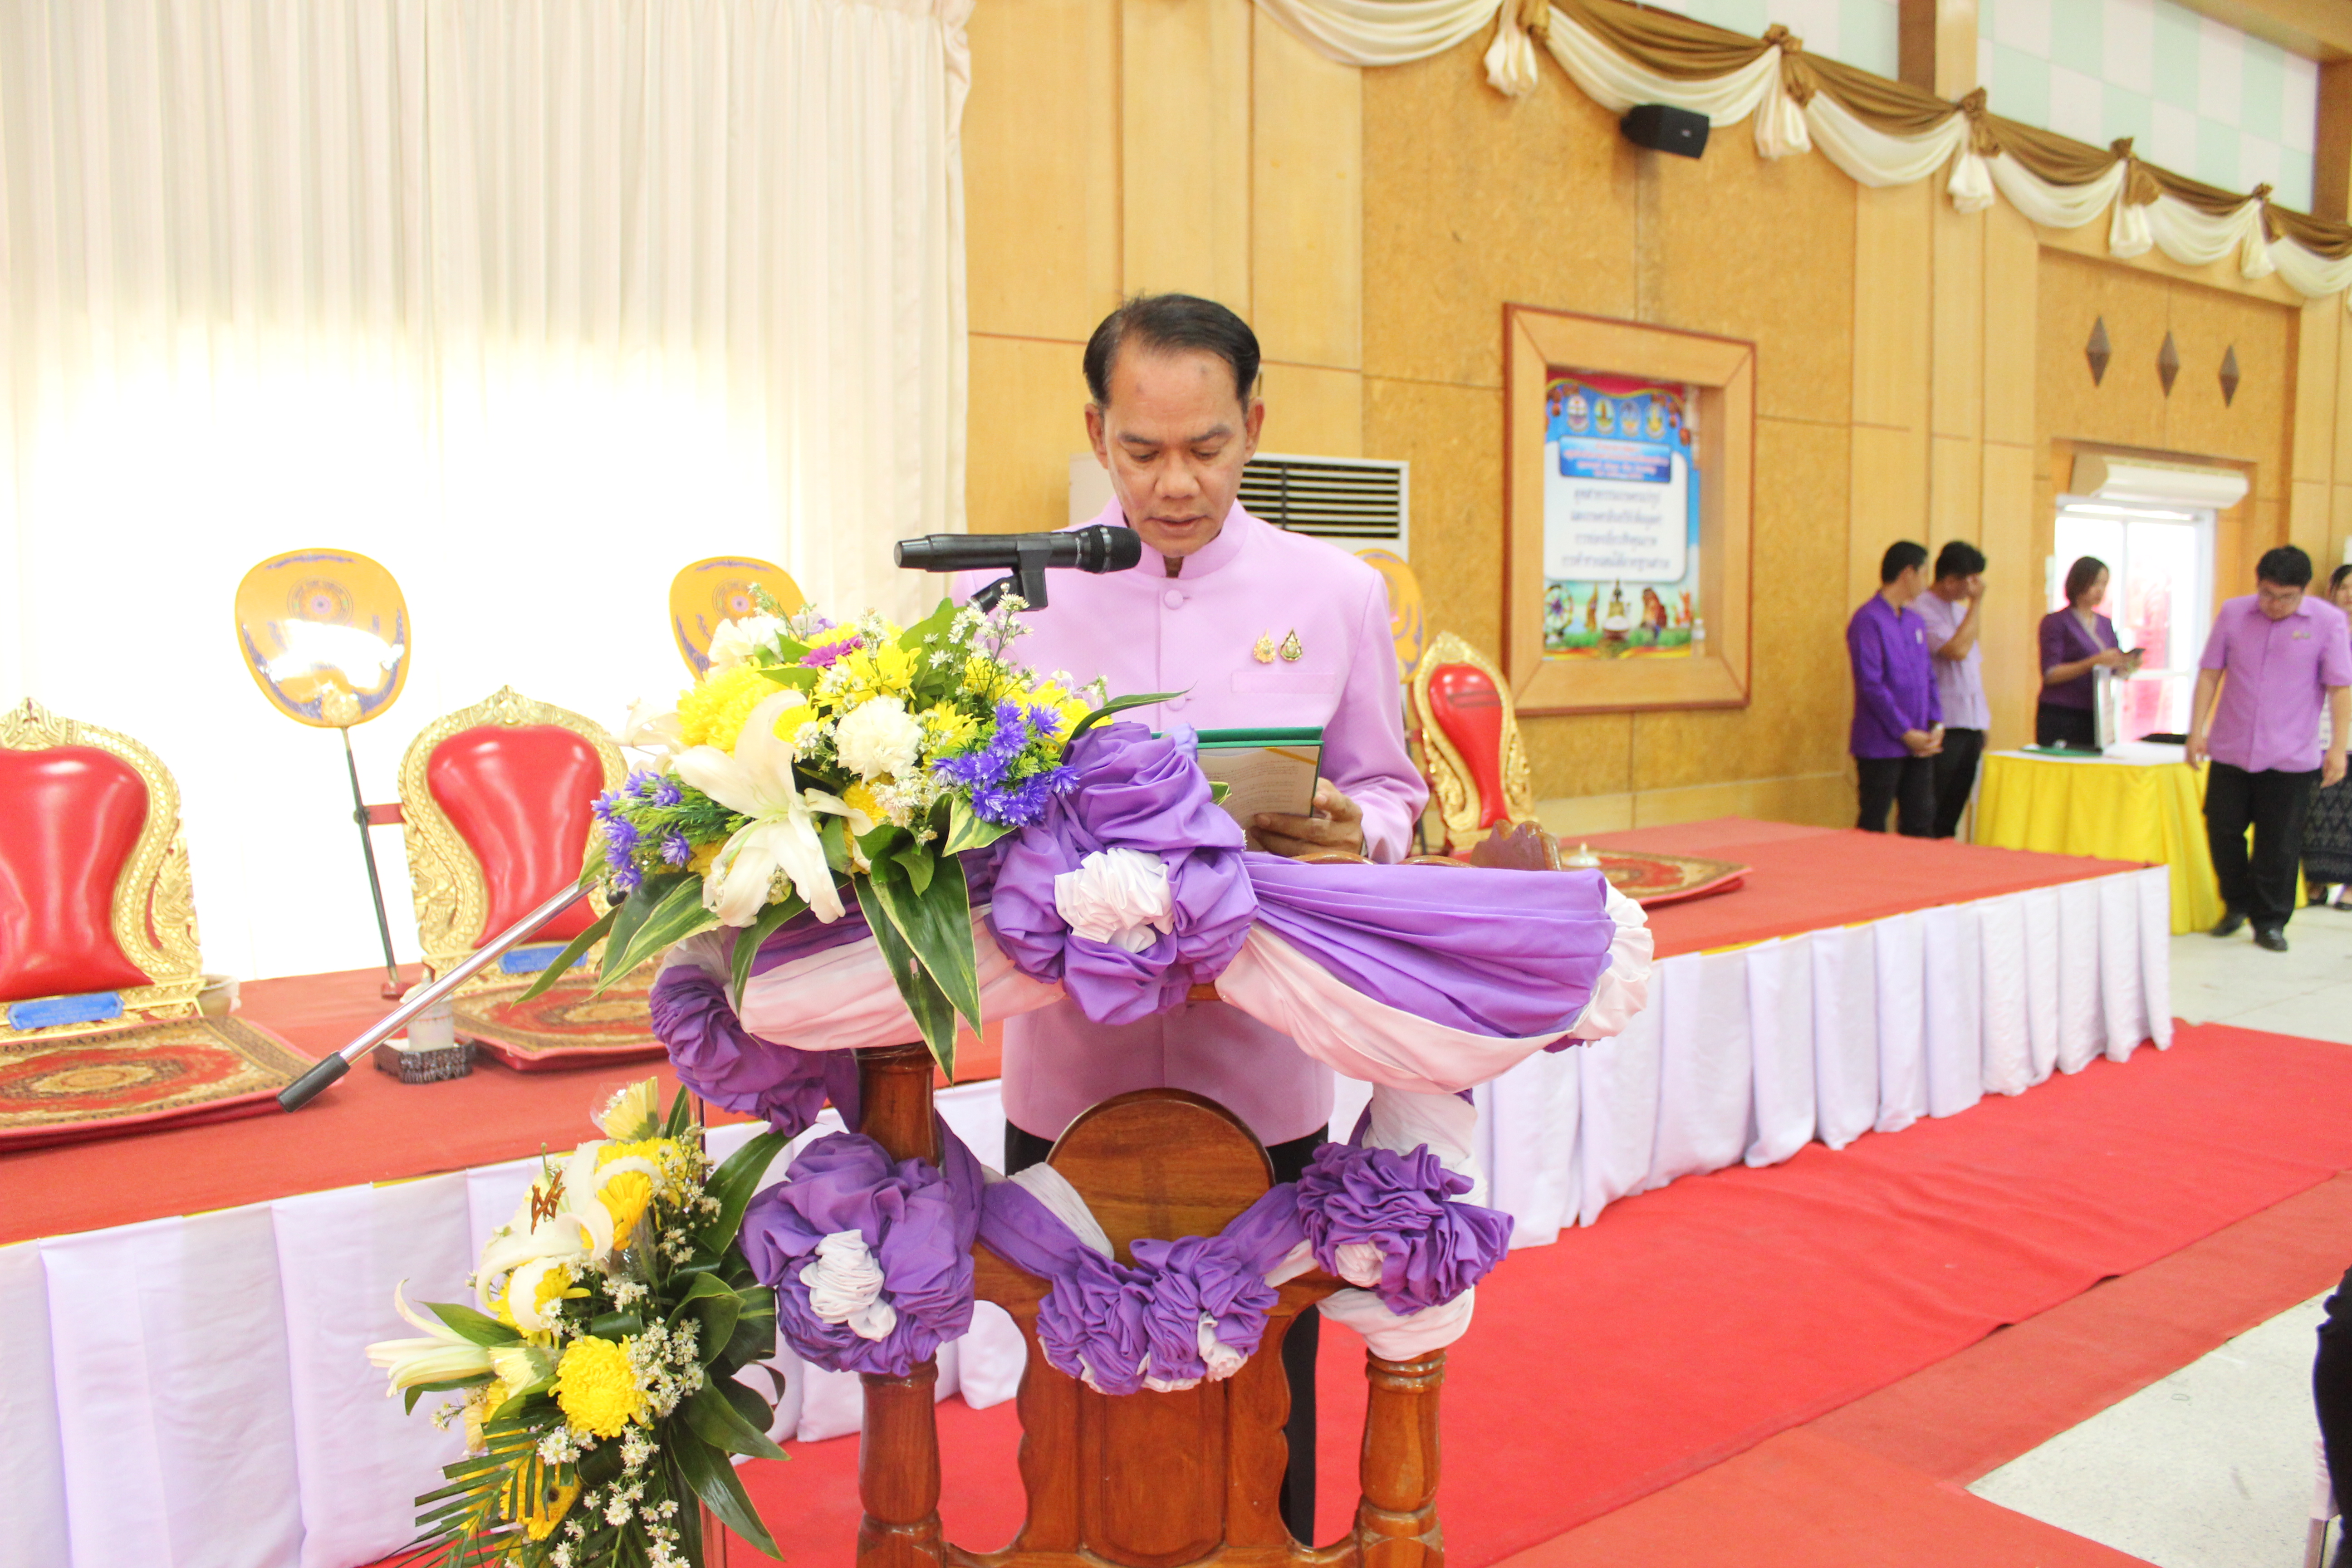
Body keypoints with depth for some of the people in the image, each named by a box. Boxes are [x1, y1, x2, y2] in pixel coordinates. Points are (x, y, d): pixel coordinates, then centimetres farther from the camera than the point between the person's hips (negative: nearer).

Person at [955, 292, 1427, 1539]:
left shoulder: (1339, 596, 3)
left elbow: (1393, 794, 9)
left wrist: (1350, 830, -14)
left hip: (1264, 1084, 1)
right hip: (1067, 1078, 0)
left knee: (1264, 1407, 13)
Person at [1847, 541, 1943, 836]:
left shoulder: (1916, 621, 14)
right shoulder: (1868, 620, -11)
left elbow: (1930, 676, 17)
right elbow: (1871, 685, -16)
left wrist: (1936, 724, 2)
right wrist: (1906, 732, -15)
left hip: (1918, 745, 7)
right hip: (1882, 746, -7)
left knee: (1921, 822, 9)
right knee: (1873, 828, 0)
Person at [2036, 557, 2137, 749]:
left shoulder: (2105, 624, 17)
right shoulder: (2056, 622, -2)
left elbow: (2116, 671, 16)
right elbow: (2050, 675, -11)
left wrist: (2128, 664, -6)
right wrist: (2094, 663, -20)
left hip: (2097, 718, 5)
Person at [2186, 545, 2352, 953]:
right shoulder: (2233, 614, 3)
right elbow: (2210, 673, 7)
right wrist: (2197, 730, 2)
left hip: (2291, 758, -2)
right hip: (2230, 750, 2)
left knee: (2279, 843, 3)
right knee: (2223, 829, 6)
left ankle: (2270, 922, 16)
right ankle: (2237, 904, 27)